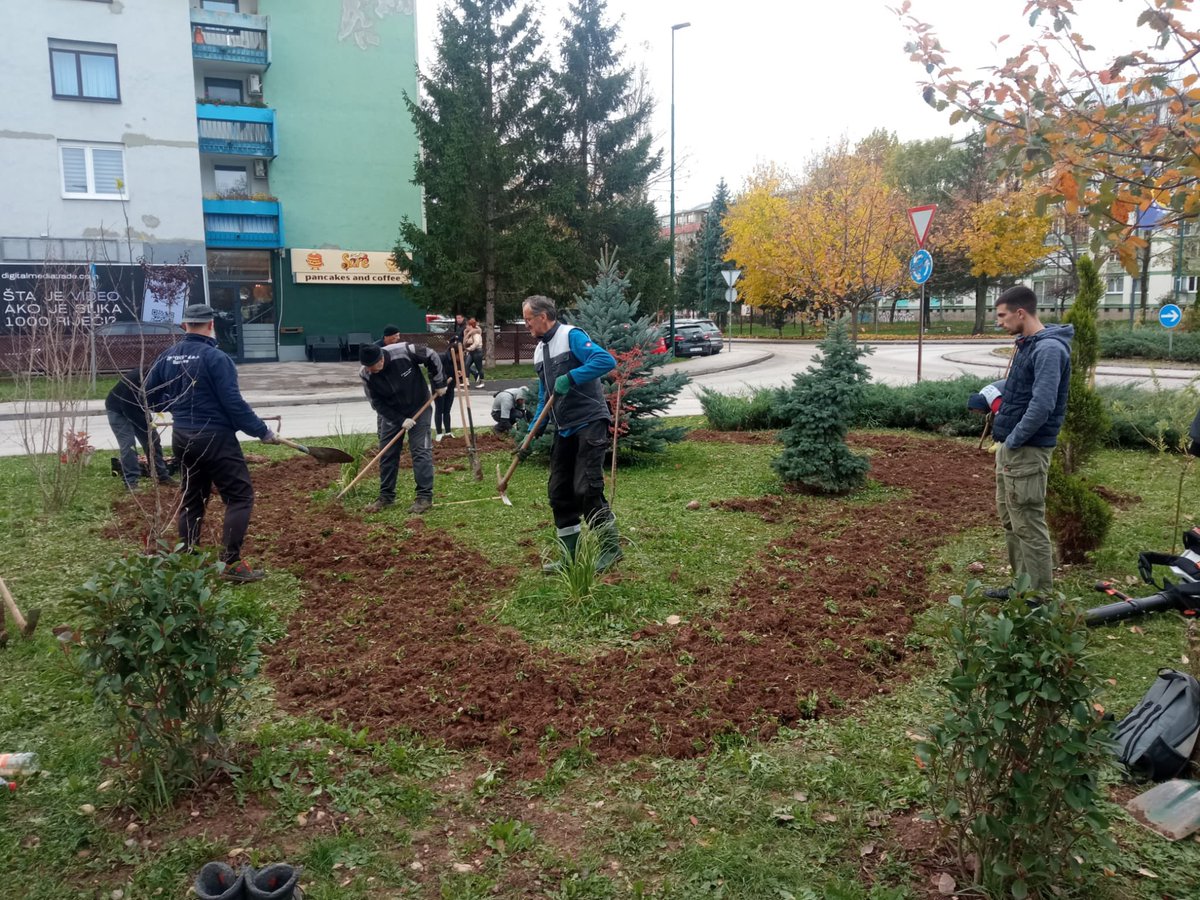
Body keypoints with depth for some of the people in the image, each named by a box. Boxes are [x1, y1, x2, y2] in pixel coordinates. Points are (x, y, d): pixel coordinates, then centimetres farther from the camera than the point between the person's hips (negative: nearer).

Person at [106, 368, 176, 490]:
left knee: (152, 439, 4)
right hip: (118, 411, -6)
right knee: (128, 444, -15)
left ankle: (162, 476, 13)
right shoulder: (133, 380, -37)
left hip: (137, 409, 6)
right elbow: (127, 409, -31)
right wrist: (146, 424, -28)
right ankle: (131, 481, -10)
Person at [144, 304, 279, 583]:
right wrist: (262, 431, -9)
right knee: (240, 496, -2)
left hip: (182, 438, 8)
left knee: (192, 499, 18)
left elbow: (149, 394, 13)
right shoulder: (215, 357, -16)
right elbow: (234, 403, -18)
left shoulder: (168, 356, 6)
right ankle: (231, 562, -8)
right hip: (215, 438, -8)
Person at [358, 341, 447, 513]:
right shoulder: (366, 375, -22)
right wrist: (400, 420, -19)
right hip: (391, 413, 3)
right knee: (386, 453, 4)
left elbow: (432, 357, -14)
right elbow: (377, 403, -13)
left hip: (418, 407, -3)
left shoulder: (403, 352, -30)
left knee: (420, 450, -8)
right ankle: (386, 496, 17)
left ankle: (425, 496, -4)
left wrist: (439, 384, -7)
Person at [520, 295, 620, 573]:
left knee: (586, 489, -13)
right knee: (559, 492, 7)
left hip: (589, 424, -9)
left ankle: (611, 547, 4)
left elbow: (606, 360, -26)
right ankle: (571, 557, 17)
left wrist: (570, 377, -28)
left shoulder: (571, 336, -11)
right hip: (564, 430, 9)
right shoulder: (539, 350, 15)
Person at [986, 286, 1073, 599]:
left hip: (1027, 451, -10)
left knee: (1029, 526, -4)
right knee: (1011, 521, 17)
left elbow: (1042, 405, -24)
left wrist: (1013, 440, -17)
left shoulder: (1049, 349, -18)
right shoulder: (1026, 345, 13)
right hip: (1010, 448, 10)